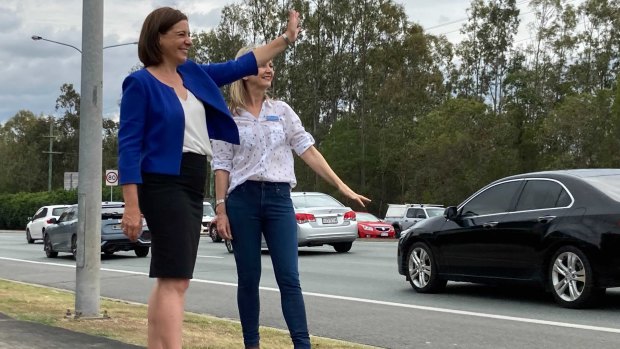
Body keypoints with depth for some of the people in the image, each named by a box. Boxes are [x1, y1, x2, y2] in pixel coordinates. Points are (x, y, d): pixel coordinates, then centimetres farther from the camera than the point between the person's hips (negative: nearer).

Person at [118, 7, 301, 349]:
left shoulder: (193, 74, 13)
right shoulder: (140, 83, -7)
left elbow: (239, 66, 23)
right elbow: (129, 146, -11)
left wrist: (285, 39, 20)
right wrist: (132, 206, -18)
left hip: (193, 182, 8)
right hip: (164, 183, -8)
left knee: (169, 278, 10)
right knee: (175, 280, -15)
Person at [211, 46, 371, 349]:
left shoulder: (281, 110, 10)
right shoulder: (228, 116, 4)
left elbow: (308, 150, 7)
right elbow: (221, 165, 2)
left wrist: (341, 186, 1)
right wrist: (220, 209, -5)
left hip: (279, 199, 1)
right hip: (243, 199, -1)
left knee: (289, 278, -5)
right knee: (248, 279, 4)